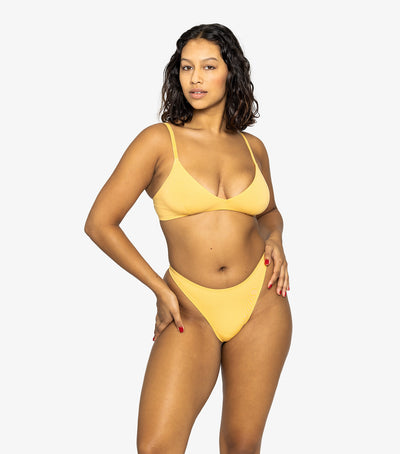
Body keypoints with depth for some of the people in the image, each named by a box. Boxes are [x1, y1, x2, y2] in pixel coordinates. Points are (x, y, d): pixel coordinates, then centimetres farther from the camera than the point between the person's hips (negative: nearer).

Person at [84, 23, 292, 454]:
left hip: (261, 303, 3)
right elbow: (100, 223, -6)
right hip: (191, 308, -3)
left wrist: (275, 240, 3)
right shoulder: (160, 140, -5)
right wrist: (160, 289, -6)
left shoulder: (252, 148, 7)